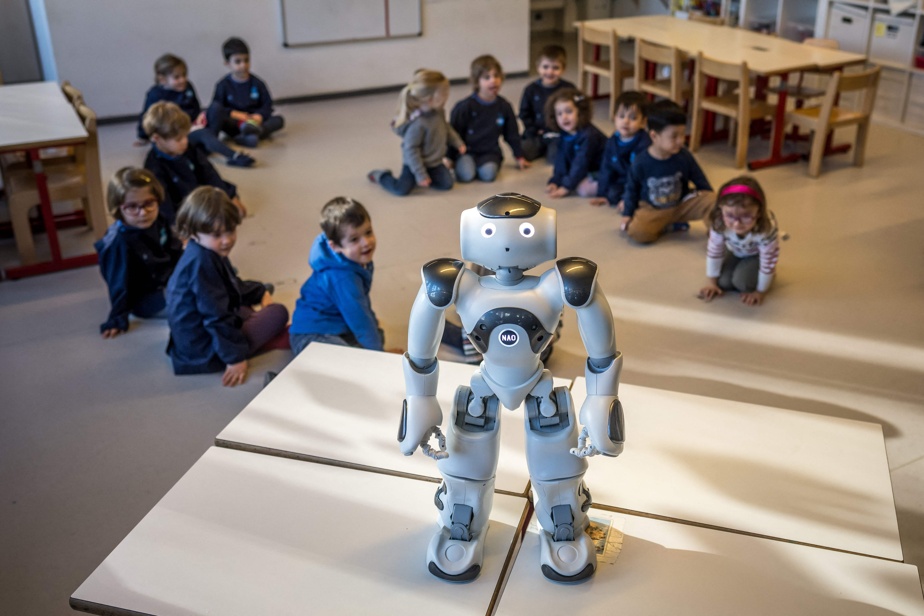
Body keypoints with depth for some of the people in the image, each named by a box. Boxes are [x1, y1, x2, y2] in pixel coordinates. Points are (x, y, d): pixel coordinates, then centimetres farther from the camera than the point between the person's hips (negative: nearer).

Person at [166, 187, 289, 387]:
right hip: (203, 353, -11)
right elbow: (216, 316, -27)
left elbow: (233, 286, 28)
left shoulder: (207, 254, 6)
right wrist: (235, 357, -22)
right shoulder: (201, 262, -27)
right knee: (278, 313, -6)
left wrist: (260, 292, 37)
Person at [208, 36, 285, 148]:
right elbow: (215, 107, -4)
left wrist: (259, 116, -17)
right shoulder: (223, 85, 1)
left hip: (254, 121, 2)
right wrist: (234, 114, -20)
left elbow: (267, 105, 4)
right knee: (215, 108, -27)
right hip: (233, 124, -2)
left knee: (279, 120, -25)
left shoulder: (257, 83, 5)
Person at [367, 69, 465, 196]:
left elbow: (446, 127, 14)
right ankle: (380, 175, 17)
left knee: (447, 183, -4)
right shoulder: (418, 123, -34)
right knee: (401, 189, -13)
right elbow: (411, 150, -28)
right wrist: (420, 175, -26)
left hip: (434, 161, 7)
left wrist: (458, 142, 10)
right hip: (415, 163, -7)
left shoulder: (438, 112, -9)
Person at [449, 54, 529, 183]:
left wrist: (519, 156, 18)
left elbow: (512, 134, 14)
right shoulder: (465, 106, -10)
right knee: (466, 175, -29)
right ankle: (464, 163, 4)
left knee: (488, 174, -28)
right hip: (466, 150, -2)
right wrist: (449, 157, -3)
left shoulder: (504, 106, 2)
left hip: (490, 152, 2)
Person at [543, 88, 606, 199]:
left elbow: (581, 164, -30)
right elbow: (561, 161, -4)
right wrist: (555, 181, -16)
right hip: (586, 171, 8)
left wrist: (566, 187, -30)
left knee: (584, 188, -30)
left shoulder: (589, 135, -29)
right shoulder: (564, 135, -3)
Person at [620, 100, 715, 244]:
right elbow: (632, 189, 0)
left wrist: (711, 200, -3)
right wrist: (627, 214, -2)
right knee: (635, 230, -34)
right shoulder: (641, 162, -16)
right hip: (651, 210, -2)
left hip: (681, 205, 2)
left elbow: (700, 181, 4)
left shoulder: (684, 156, -10)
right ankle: (669, 227, -9)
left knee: (711, 200, -23)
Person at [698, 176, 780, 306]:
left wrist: (760, 292, -17)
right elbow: (714, 252, -17)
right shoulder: (719, 224, -35)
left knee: (742, 282, -23)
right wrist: (711, 282, -7)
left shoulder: (767, 229, -43)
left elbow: (768, 261, -28)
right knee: (723, 282, -14)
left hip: (757, 256, -3)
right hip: (734, 252, 3)